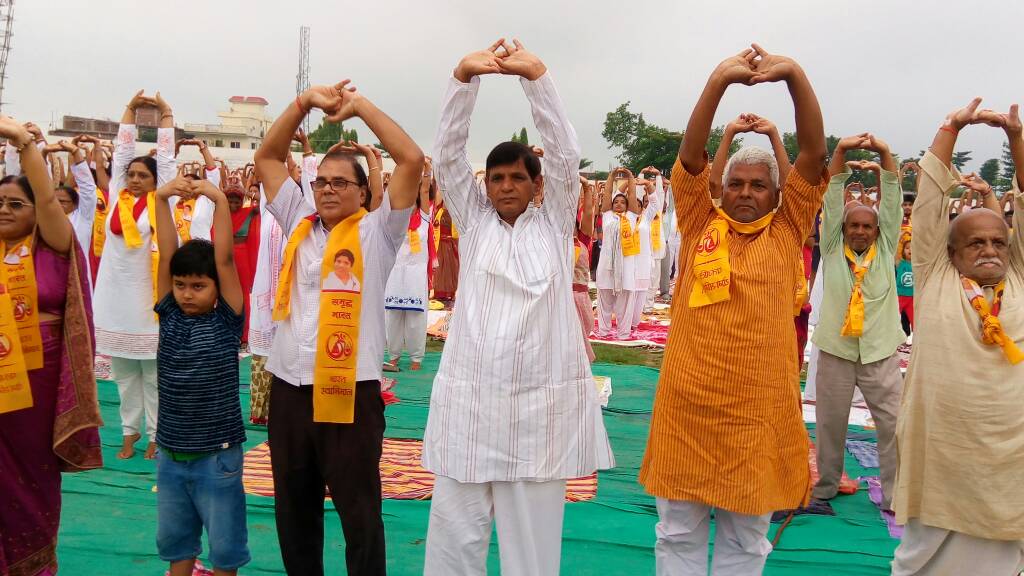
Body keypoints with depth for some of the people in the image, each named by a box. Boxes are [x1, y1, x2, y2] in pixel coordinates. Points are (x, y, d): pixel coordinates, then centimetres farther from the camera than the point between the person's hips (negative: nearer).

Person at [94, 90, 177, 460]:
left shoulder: (159, 202, 0)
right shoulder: (117, 198, 8)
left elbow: (166, 158, 1)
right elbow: (122, 151, 11)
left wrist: (165, 114, 5)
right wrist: (131, 109, 10)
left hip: (147, 297, -4)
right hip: (114, 296, 4)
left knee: (154, 375, 4)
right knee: (124, 374, 11)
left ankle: (156, 435, 12)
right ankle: (130, 430, 21)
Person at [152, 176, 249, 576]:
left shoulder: (227, 320, -8)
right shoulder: (169, 316, 0)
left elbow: (224, 258, -16)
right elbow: (166, 255, -6)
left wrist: (219, 199, -21)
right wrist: (161, 199, -13)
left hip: (217, 455, -4)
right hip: (170, 453, 4)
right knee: (174, 539, 17)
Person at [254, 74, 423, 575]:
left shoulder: (375, 232, -1)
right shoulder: (298, 224, 11)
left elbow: (412, 160, -10)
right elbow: (266, 158, 14)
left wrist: (359, 105, -4)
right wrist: (305, 102, 4)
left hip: (350, 392, -5)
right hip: (288, 389, 5)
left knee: (359, 515, 4)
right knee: (294, 511, 17)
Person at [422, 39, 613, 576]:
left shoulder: (554, 222, 7)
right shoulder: (473, 220, 9)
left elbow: (564, 152, -6)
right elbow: (447, 154, -1)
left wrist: (536, 75, -15)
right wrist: (464, 76, -13)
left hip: (541, 402, -1)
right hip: (468, 401, 1)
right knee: (456, 533, 6)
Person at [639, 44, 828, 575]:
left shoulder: (787, 231, 3)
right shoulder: (700, 225, 3)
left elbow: (814, 155, -6)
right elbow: (690, 157, -7)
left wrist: (794, 74, -17)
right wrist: (720, 79, -19)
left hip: (760, 409, 1)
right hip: (688, 404, 0)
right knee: (678, 532, 12)